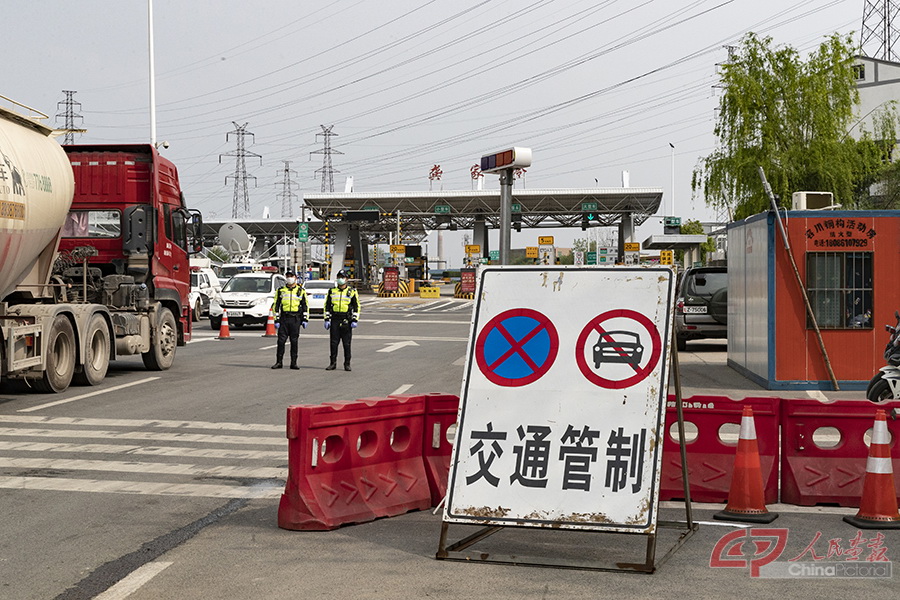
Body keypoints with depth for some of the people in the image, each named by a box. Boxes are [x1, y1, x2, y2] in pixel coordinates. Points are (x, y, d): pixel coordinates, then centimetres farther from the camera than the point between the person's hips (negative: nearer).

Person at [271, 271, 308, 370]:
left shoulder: (301, 290, 8)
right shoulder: (281, 290, 8)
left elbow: (305, 306, 9)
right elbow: (276, 305, 8)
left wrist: (305, 319, 2)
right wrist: (276, 320, 1)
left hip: (296, 319, 0)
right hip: (284, 318, 0)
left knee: (294, 341, 2)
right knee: (281, 340, -3)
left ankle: (294, 363, 7)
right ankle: (278, 362, 3)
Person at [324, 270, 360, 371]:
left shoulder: (352, 292, 3)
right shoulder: (332, 291, 10)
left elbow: (356, 307, 2)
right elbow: (327, 306, 12)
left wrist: (355, 320, -7)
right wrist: (327, 319, 4)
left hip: (346, 320, -2)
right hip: (335, 319, 2)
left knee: (347, 343, 1)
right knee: (334, 343, 2)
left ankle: (347, 364, 7)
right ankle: (333, 363, 8)